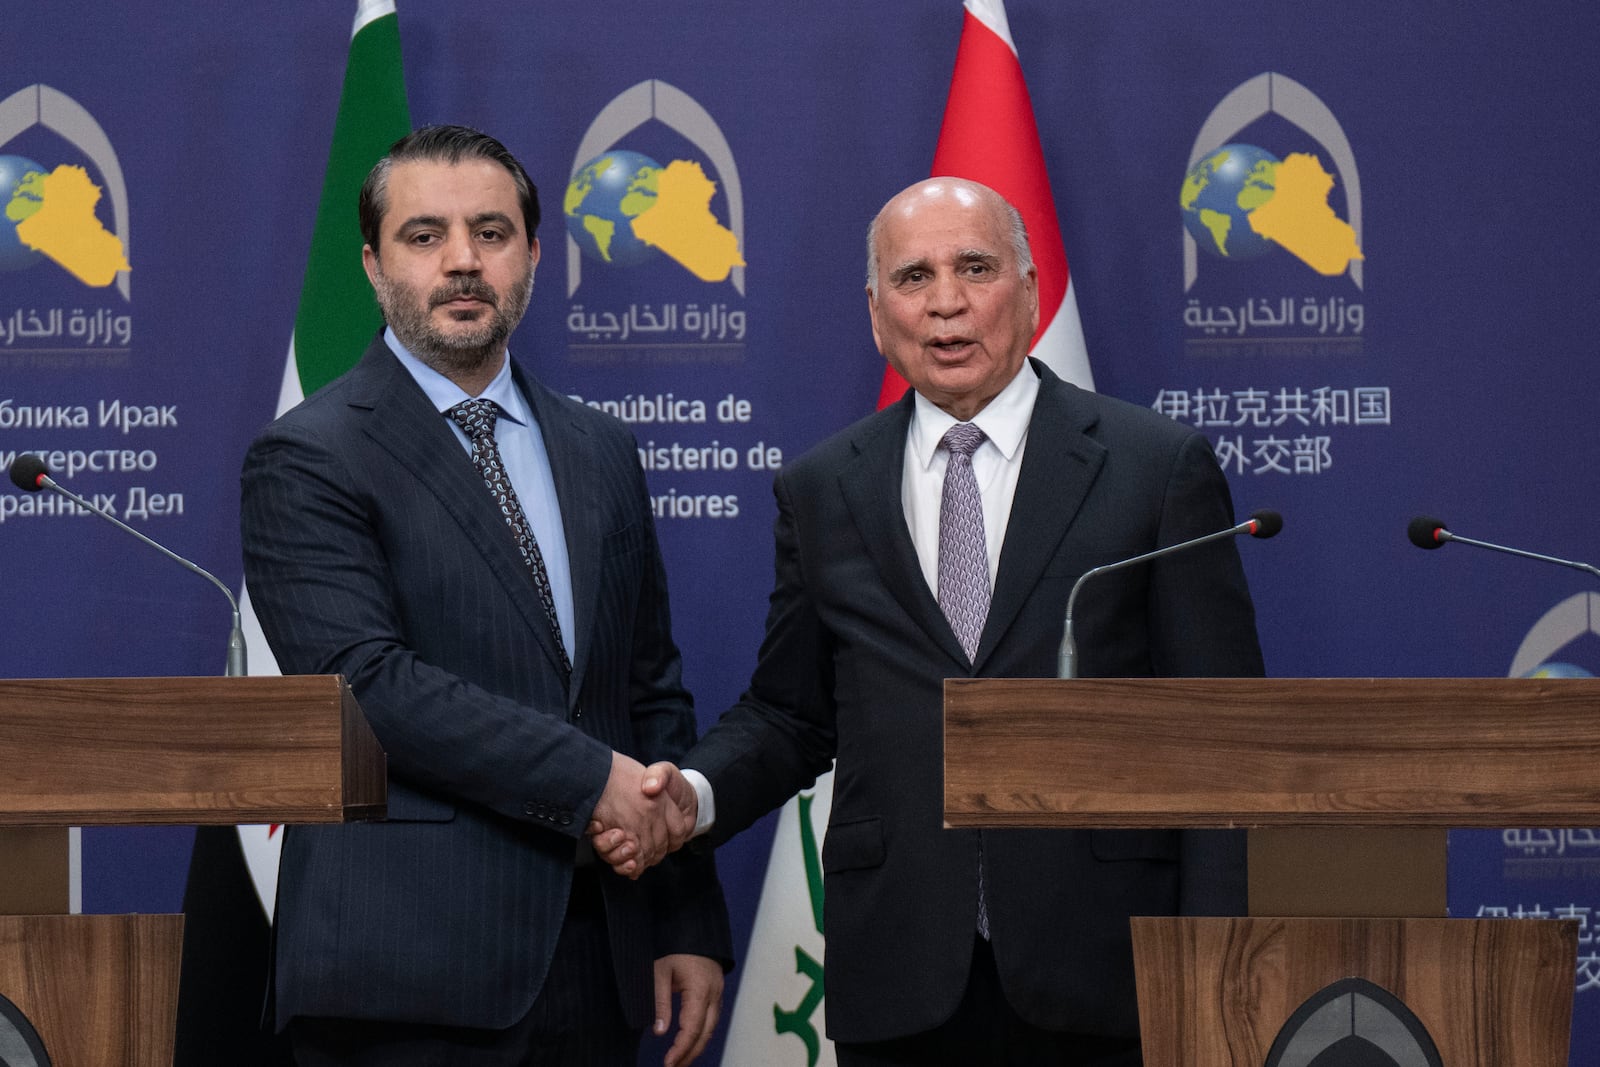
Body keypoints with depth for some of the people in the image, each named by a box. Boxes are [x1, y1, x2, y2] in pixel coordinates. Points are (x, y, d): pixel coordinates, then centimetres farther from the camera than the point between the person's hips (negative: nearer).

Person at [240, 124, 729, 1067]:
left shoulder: (601, 452, 15)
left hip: (595, 958, 5)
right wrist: (591, 778, -16)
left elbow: (654, 695, 15)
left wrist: (691, 925, 9)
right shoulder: (308, 460, -4)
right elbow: (368, 682, -16)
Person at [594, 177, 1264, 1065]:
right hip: (900, 983, 2)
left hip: (1100, 975, -2)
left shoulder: (1159, 467, 3)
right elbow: (788, 713, 16)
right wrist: (694, 793, -5)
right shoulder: (822, 491, 11)